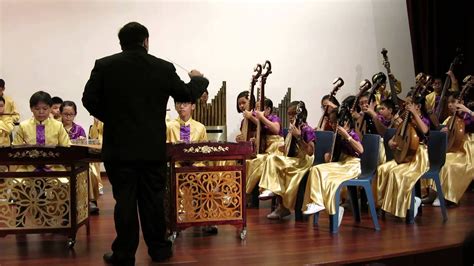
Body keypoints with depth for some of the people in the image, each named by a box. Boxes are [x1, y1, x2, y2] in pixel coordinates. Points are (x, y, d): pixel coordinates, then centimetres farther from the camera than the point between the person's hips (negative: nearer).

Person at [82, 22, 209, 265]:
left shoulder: (104, 65, -4)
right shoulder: (164, 68, -2)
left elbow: (89, 100, -4)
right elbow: (187, 94, 8)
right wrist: (198, 79, 30)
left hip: (119, 146, -1)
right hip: (154, 147, 1)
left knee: (125, 200, 4)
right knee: (153, 198, 11)